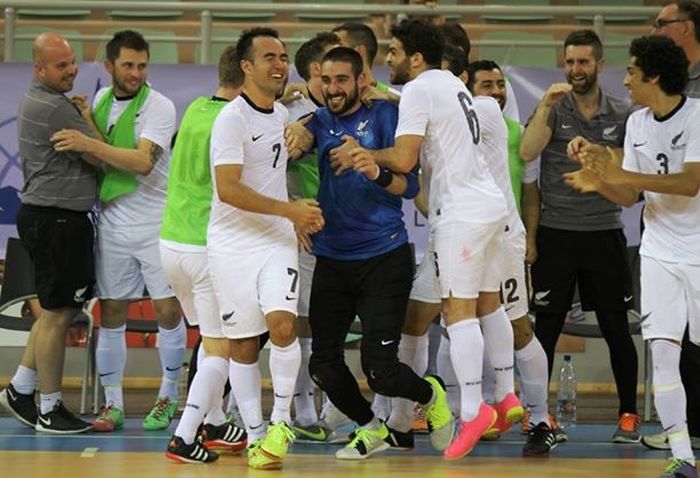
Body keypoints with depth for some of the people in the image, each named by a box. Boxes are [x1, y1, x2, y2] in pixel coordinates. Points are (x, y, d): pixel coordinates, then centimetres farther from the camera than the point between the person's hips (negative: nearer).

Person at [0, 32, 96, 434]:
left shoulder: (39, 101, 15)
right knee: (57, 314, -2)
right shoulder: (54, 108, -19)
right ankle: (50, 410, 6)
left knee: (61, 309, 19)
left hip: (47, 217, 11)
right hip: (56, 220, -11)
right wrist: (87, 116, 0)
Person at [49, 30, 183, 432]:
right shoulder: (101, 100, 9)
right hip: (113, 222, 5)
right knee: (111, 313, 3)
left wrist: (90, 144, -25)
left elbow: (143, 161, -23)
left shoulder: (159, 106, -9)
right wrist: (83, 119, 6)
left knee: (168, 310, -1)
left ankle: (168, 398, 15)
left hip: (157, 223, -4)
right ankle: (113, 404, 10)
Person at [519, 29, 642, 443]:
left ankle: (629, 415, 14)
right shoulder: (552, 109, 0)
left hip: (605, 233, 1)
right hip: (556, 234, -1)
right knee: (546, 327, 2)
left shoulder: (622, 114, 5)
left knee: (616, 328, 4)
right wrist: (546, 106, -25)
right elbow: (527, 152, -17)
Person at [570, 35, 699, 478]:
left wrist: (622, 174, -28)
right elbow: (631, 196, 8)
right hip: (659, 253, 5)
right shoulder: (637, 122, 6)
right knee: (662, 351, -7)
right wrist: (602, 183, -13)